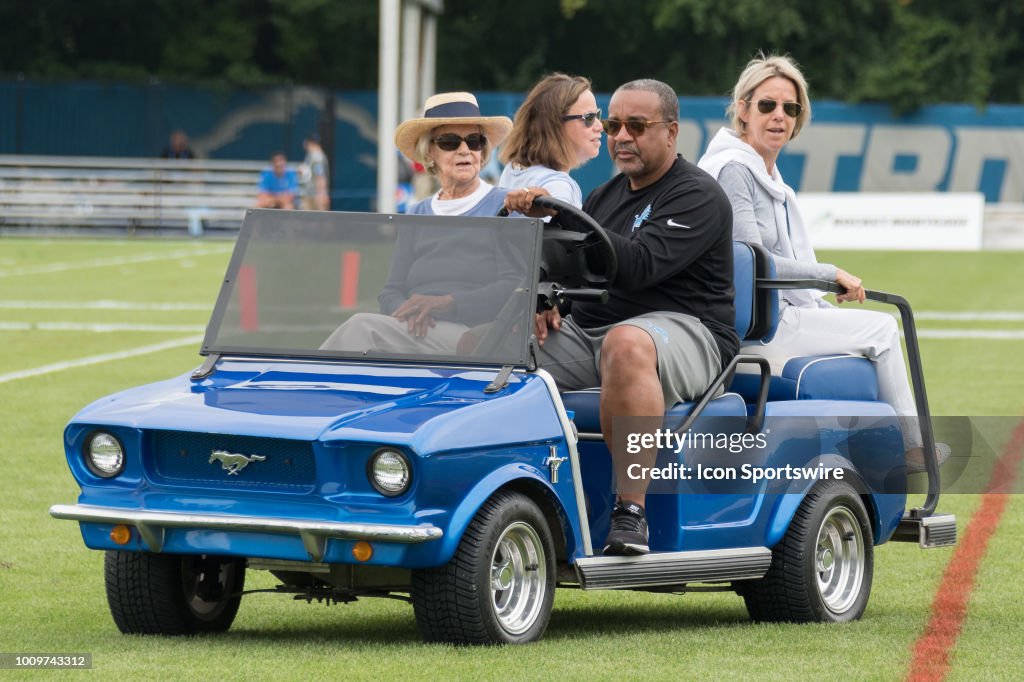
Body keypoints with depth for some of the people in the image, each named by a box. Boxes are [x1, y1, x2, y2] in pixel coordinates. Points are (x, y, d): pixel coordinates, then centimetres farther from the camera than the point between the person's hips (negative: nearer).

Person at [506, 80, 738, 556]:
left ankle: (631, 512, -41)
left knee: (626, 343, -42)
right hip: (587, 331, 7)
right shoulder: (606, 196, 22)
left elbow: (640, 266, -21)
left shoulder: (697, 196, -4)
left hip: (685, 332, -7)